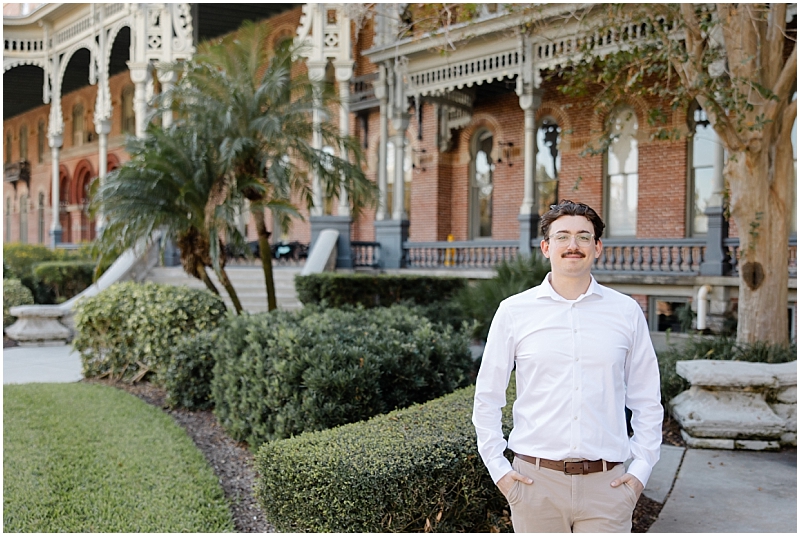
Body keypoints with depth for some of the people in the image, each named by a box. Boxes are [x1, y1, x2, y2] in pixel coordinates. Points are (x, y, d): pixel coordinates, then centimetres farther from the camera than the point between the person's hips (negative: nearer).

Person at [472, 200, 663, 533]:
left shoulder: (626, 312, 6)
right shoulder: (513, 312, 3)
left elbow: (647, 401, 11)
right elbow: (487, 398, 8)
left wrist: (641, 468, 3)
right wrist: (497, 467, 1)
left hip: (606, 483, 0)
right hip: (535, 480, 0)